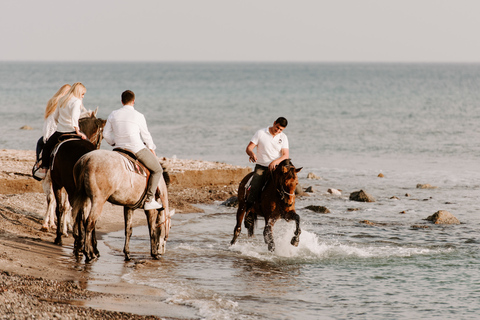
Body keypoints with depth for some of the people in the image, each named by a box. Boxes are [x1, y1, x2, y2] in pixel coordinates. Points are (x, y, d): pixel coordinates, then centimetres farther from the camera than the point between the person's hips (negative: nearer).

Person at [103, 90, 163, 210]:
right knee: (157, 170, 10)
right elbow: (146, 135, 2)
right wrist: (152, 149, 18)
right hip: (137, 149, -5)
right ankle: (149, 200, 1)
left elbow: (106, 134, 9)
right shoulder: (138, 116, -7)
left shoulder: (113, 115, 4)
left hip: (120, 150, 6)